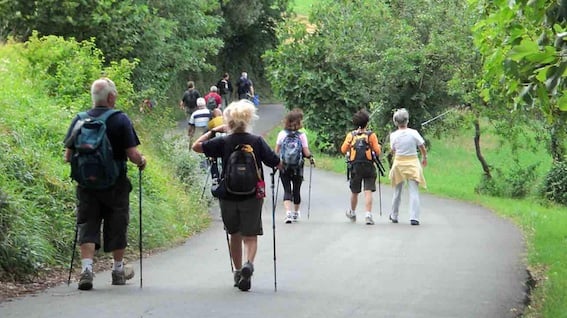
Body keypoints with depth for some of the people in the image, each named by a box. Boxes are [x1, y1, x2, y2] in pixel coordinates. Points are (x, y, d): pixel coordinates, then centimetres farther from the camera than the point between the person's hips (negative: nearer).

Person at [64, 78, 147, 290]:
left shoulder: (79, 120, -1)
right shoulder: (120, 120, -11)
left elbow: (68, 156, 1)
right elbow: (133, 155, -14)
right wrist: (141, 162, 8)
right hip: (115, 185, -2)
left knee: (87, 226, 4)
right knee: (117, 226, 12)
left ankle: (86, 268, -12)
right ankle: (118, 270, 25)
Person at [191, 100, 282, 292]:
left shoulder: (223, 142, -6)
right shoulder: (257, 141, -6)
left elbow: (196, 146, -1)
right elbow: (278, 164, -5)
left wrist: (213, 131, 6)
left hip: (228, 196, 1)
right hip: (252, 195, -1)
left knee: (235, 235, 18)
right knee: (250, 235, 3)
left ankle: (238, 272, 25)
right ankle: (249, 263, -25)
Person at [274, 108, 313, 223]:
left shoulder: (281, 134, -4)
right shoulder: (302, 136, -10)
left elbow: (276, 151, 0)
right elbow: (306, 153, -11)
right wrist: (311, 158, 10)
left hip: (283, 166, 1)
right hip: (297, 167, -1)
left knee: (287, 190, 1)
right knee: (296, 190, 15)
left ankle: (288, 212, -19)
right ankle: (296, 213, 30)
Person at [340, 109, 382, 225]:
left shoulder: (351, 135, 0)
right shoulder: (371, 135, -6)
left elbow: (343, 150, -1)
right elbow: (377, 151, -7)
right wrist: (378, 146, 13)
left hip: (355, 167, 2)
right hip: (368, 167, -2)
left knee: (354, 192, 18)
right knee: (368, 192, -6)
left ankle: (352, 213, 37)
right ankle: (368, 215, -17)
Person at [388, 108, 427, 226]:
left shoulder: (393, 135, -6)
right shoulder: (413, 133, -10)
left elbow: (393, 151, 4)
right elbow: (422, 147, -2)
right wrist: (424, 158, 16)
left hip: (399, 163, 2)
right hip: (412, 162, -2)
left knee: (397, 191, 17)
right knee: (414, 192, -2)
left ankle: (394, 216, 28)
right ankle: (414, 217, -13)